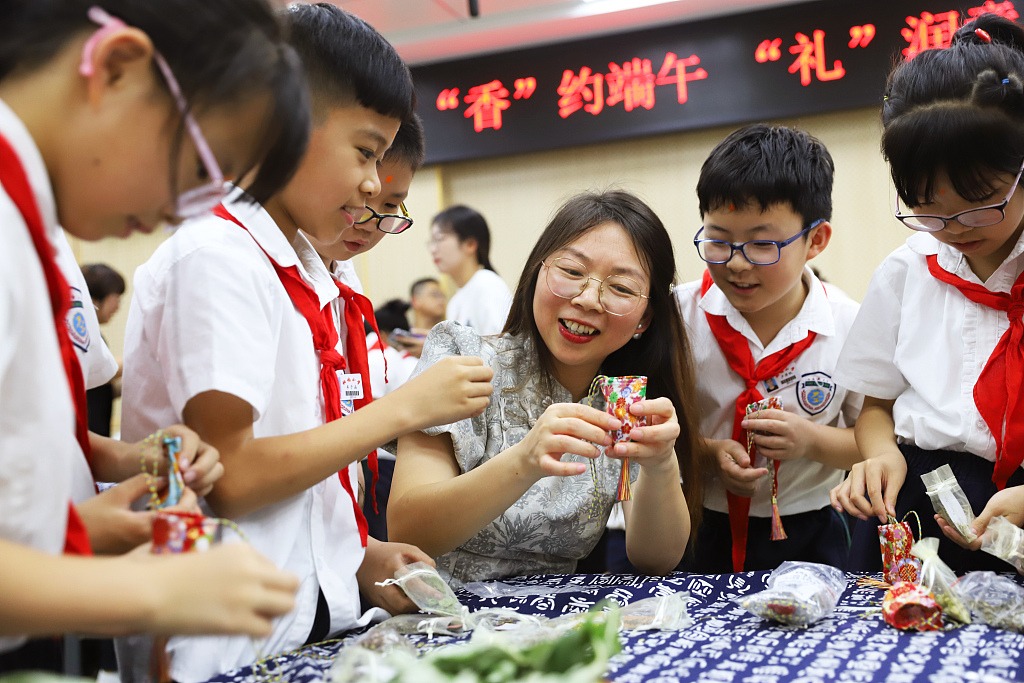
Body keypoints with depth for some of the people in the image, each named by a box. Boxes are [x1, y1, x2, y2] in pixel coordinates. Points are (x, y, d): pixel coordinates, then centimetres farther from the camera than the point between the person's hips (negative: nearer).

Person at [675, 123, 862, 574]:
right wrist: (707, 452, -19)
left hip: (809, 539, 0)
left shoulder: (850, 329, -10)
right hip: (697, 535, 0)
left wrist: (812, 441, -18)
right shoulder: (680, 315, -11)